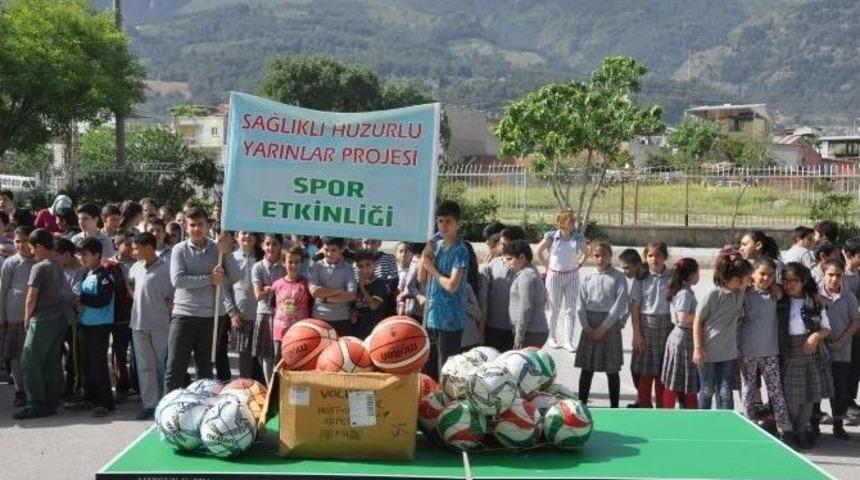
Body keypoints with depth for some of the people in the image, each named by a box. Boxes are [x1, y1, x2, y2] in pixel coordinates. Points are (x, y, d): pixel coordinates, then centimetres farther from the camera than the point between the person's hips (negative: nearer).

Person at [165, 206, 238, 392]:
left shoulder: (217, 249, 4)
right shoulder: (180, 249, -1)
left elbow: (234, 278, -5)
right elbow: (178, 279, -15)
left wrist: (226, 253, -16)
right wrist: (210, 279, -15)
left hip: (210, 317, 2)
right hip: (183, 315, -2)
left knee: (206, 368, 13)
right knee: (175, 367, -2)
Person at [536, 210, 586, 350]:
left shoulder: (578, 238, -2)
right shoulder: (551, 237, -8)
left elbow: (584, 253, 15)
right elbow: (539, 251, 5)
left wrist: (579, 264, 4)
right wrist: (547, 266, 3)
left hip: (572, 276, 2)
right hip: (554, 276, -1)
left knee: (570, 309, -1)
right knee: (554, 309, 9)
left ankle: (568, 341, 3)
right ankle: (553, 338, 22)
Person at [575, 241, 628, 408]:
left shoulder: (618, 277, -3)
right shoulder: (588, 277, 6)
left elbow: (620, 305, -9)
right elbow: (581, 304, 4)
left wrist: (603, 328, -12)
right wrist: (587, 327, -7)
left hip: (610, 326, -3)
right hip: (589, 328, 3)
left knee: (612, 370, 4)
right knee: (587, 369, 4)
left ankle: (614, 406, 13)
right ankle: (582, 405, 12)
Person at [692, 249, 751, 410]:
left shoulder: (740, 293, 0)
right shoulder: (714, 293, -16)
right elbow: (698, 321, -11)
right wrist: (697, 348, -13)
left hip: (728, 353, 4)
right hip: (708, 352, -4)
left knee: (725, 393, 4)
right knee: (707, 391, 9)